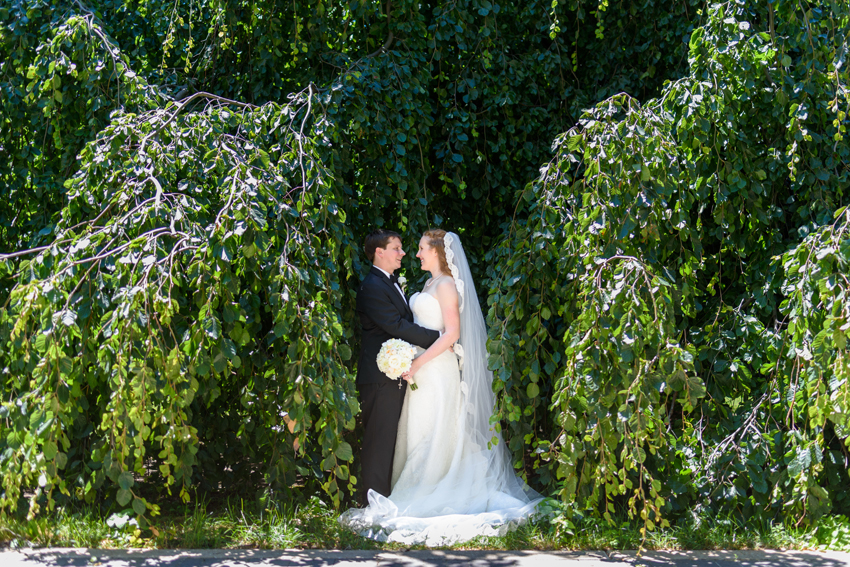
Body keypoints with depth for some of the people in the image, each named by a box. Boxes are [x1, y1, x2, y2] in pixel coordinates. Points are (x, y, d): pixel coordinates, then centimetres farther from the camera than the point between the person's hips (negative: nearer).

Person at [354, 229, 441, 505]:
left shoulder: (391, 283, 18)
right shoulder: (372, 287, -15)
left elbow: (405, 322, 21)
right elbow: (398, 326, -21)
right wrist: (438, 338, -17)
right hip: (380, 377, -10)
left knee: (388, 439, 14)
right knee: (379, 439, -6)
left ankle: (384, 499, 22)